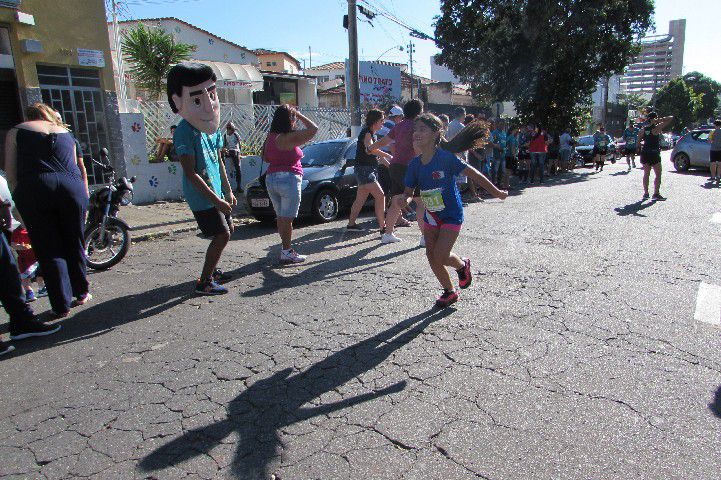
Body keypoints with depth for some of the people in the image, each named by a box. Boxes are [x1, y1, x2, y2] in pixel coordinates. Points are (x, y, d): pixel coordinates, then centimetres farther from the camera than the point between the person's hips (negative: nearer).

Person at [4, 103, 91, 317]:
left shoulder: (16, 131, 16)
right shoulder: (66, 132, 23)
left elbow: (10, 173, 7)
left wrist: (19, 197, 16)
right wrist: (84, 196, 29)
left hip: (34, 188, -2)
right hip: (72, 187, 2)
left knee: (48, 250, 5)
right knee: (74, 244, 16)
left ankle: (62, 305, 8)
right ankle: (81, 293, 28)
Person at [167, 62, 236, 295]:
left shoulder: (212, 127, 7)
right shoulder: (184, 132, -19)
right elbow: (191, 173, -21)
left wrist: (228, 190, 16)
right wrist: (217, 200, -22)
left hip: (216, 192, 9)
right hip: (202, 196, -9)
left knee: (228, 229, 16)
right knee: (222, 234, -10)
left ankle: (212, 269, 32)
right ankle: (204, 282, 0)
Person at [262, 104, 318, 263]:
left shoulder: (271, 137, 8)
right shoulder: (290, 138, -15)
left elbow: (266, 158, 19)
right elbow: (313, 129, -14)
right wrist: (299, 115, -4)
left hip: (271, 178, 8)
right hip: (288, 178, -8)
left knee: (281, 216, 15)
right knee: (287, 218, -4)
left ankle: (285, 247, 25)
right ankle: (286, 252, -1)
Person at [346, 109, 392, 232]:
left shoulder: (373, 134, 18)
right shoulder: (367, 132, -13)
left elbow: (377, 153, 26)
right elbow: (370, 149, -32)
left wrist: (389, 164, 20)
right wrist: (388, 156, -28)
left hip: (371, 170, 10)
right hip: (364, 169, -10)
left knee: (360, 199, 13)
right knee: (380, 196, -16)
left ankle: (351, 224, 21)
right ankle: (382, 226, -16)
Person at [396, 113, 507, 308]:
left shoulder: (446, 157, -21)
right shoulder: (414, 164, -5)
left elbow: (473, 173, -13)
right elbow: (409, 191, 2)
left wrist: (496, 192, -5)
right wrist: (403, 198, -23)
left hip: (452, 215, -6)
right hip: (430, 215, 6)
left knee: (440, 256, -11)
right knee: (431, 256, 7)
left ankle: (462, 265, 25)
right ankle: (450, 292, 29)